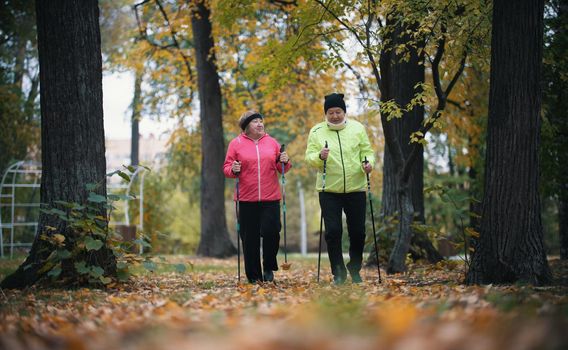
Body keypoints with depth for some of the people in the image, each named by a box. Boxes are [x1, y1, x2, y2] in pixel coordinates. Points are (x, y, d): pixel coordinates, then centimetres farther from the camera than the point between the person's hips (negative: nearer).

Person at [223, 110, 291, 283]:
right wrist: (233, 170, -16)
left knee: (271, 232, -9)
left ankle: (269, 268, 14)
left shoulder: (271, 142, 10)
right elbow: (226, 168, 5)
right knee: (250, 238, 2)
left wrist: (285, 162, -6)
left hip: (271, 198, 1)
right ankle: (253, 275, 13)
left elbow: (281, 169, 15)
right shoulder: (236, 144, 4)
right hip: (247, 199, -1)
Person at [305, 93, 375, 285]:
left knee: (358, 232, 6)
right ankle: (338, 272, 7)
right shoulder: (317, 131, 2)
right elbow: (309, 156, -2)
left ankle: (355, 270, 25)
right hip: (329, 190, -1)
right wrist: (319, 156, -24)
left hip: (355, 188, 1)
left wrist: (368, 162, -14)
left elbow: (367, 151, 8)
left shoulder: (357, 128, 5)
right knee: (333, 232, -5)